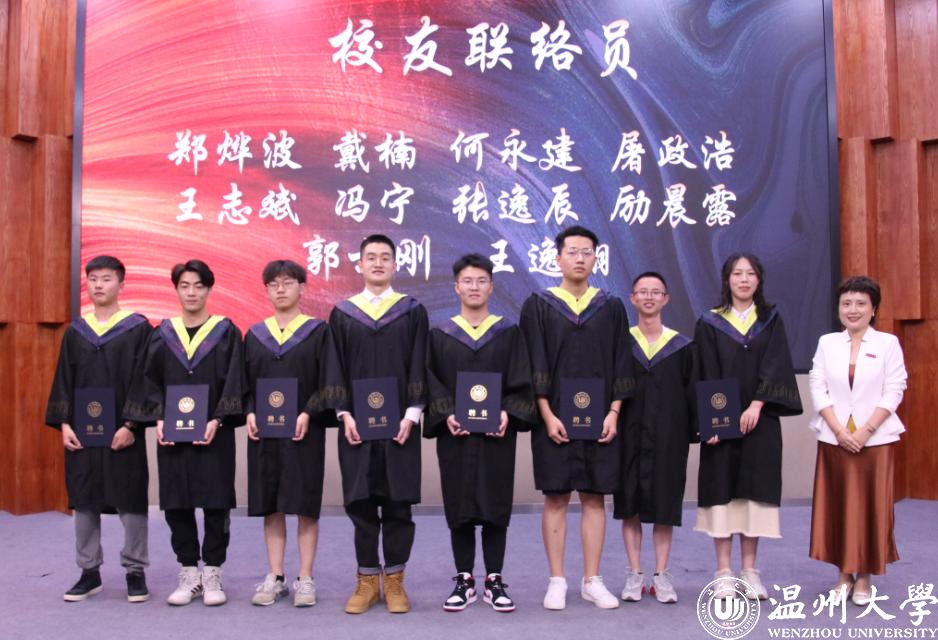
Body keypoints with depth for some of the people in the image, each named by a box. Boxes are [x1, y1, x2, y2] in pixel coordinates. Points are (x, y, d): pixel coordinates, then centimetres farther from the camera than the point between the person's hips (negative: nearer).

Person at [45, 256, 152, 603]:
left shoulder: (138, 328, -3)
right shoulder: (75, 331, 9)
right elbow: (63, 380, 9)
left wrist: (132, 424, -13)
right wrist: (63, 423, -1)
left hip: (123, 432, -4)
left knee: (130, 500, 1)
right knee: (83, 500, 9)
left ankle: (135, 571, 13)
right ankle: (89, 571, 20)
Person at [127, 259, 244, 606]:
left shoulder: (226, 332, 1)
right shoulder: (162, 335, 9)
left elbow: (233, 382, -5)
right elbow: (150, 381, 6)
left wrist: (217, 421, -17)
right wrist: (158, 418, -9)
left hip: (213, 433, -2)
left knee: (216, 503, 0)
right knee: (176, 505, 5)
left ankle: (212, 574, 12)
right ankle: (189, 574, 17)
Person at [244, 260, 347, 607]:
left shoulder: (318, 331, 1)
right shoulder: (254, 335, 11)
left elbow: (329, 381, -5)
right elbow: (243, 382, 11)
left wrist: (307, 413, -17)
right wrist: (250, 413, -7)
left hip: (304, 431, -3)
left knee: (305, 504, 1)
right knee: (270, 505, 7)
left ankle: (305, 579, 11)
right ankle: (275, 577, 16)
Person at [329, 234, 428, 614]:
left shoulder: (412, 311, 5)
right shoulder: (342, 314, 8)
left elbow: (419, 367, 1)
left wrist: (412, 414, -9)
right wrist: (345, 414, -6)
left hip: (399, 423, -1)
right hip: (357, 424, 1)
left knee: (398, 503, 2)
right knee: (361, 503, 4)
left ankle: (394, 581, 15)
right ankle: (367, 581, 16)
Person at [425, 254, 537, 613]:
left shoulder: (509, 334, 6)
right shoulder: (439, 336, 7)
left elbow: (521, 382, 0)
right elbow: (430, 382, 1)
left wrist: (507, 413, -16)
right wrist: (446, 414, -14)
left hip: (497, 434, 0)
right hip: (455, 434, 0)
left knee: (495, 507, 3)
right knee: (458, 508, 4)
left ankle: (494, 582, 14)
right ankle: (464, 582, 15)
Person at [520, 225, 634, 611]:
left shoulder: (611, 307, 8)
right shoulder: (538, 306, 1)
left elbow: (621, 365, 6)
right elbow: (533, 367, -4)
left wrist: (613, 413, -5)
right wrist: (547, 415, -12)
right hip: (554, 419, -2)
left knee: (594, 497, 6)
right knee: (556, 498, 2)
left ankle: (592, 581, 15)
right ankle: (557, 581, 11)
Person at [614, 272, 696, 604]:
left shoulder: (681, 346, 5)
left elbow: (692, 393, 4)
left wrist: (695, 430, -6)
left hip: (668, 436, 0)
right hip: (629, 435, 0)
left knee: (665, 505, 5)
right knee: (630, 504, 4)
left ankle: (661, 575, 15)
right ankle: (634, 574, 14)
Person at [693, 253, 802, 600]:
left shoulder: (771, 321, 9)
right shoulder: (709, 323, 4)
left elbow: (775, 366, -3)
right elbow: (706, 375, -3)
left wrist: (756, 405, -16)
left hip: (760, 418, 1)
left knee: (755, 489, 3)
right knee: (722, 489, -1)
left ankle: (749, 570, 12)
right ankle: (723, 571, 6)